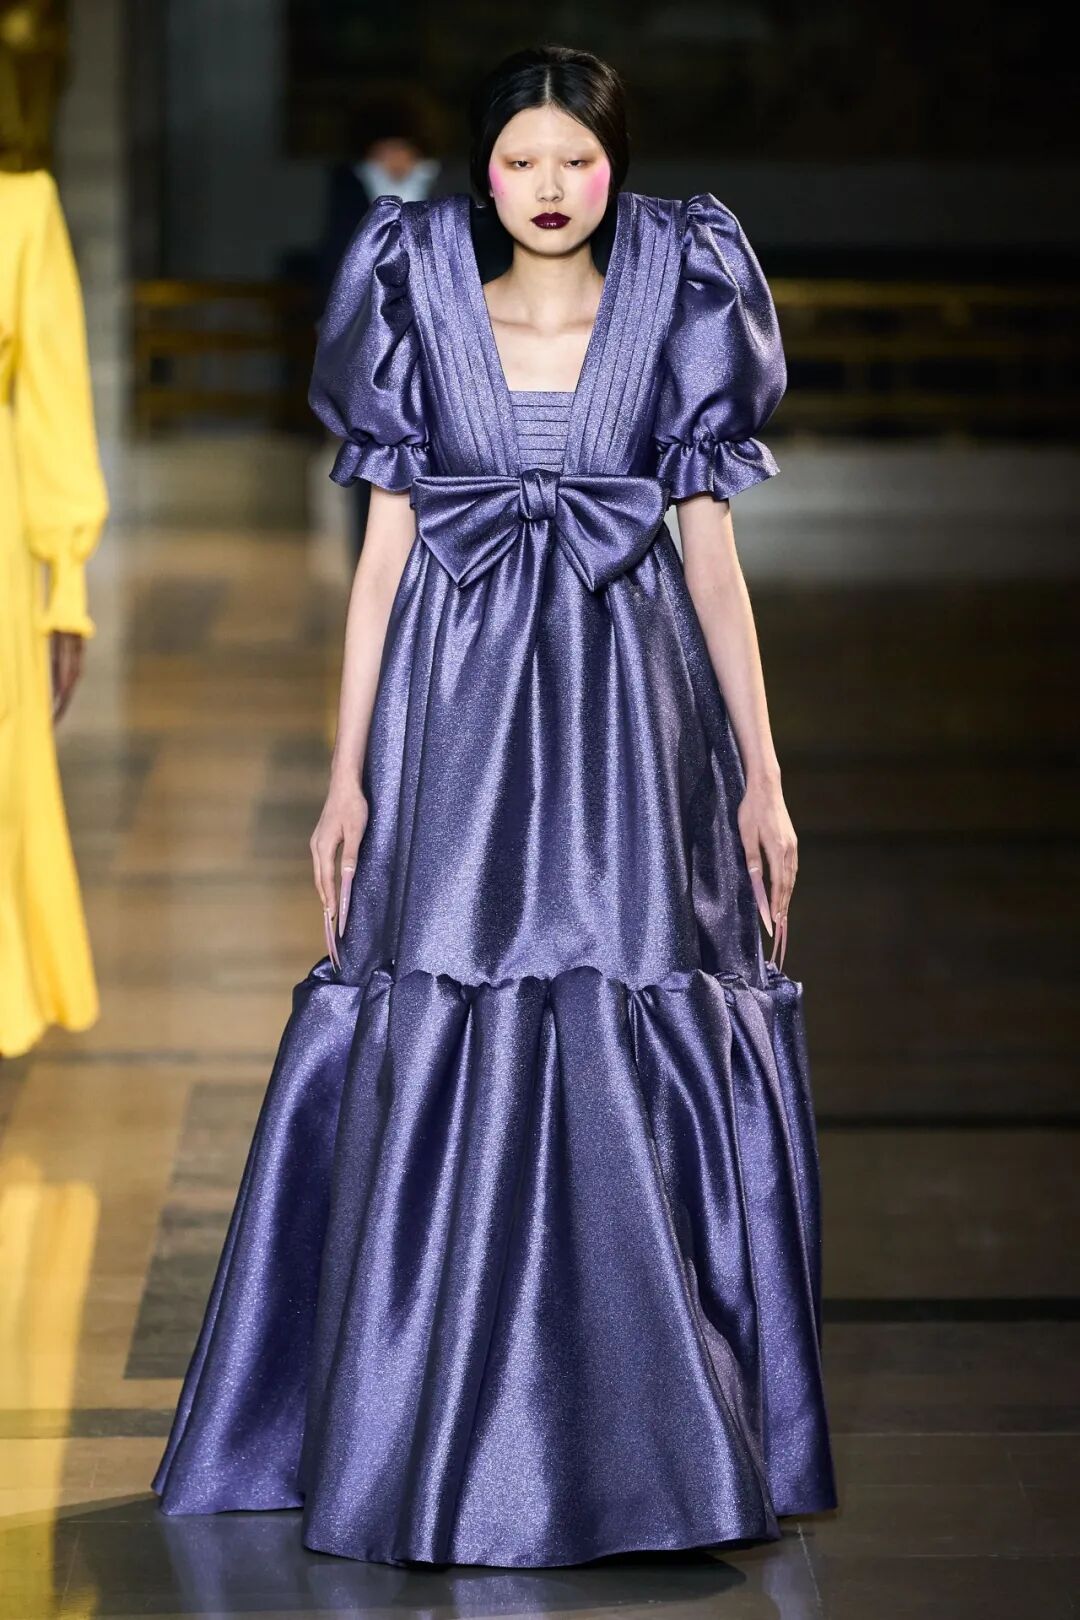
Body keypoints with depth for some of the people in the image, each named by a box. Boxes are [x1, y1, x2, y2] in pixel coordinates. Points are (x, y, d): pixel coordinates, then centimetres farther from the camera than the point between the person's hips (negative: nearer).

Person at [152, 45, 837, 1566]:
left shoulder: (675, 315, 5)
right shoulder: (424, 314, 6)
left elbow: (715, 557, 6)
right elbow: (384, 552, 6)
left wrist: (762, 772, 2)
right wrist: (348, 774, 2)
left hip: (630, 721, 0)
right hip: (457, 717, 1)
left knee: (635, 1080, -3)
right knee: (437, 1077, -1)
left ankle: (642, 1439, 7)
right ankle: (433, 1436, 9)